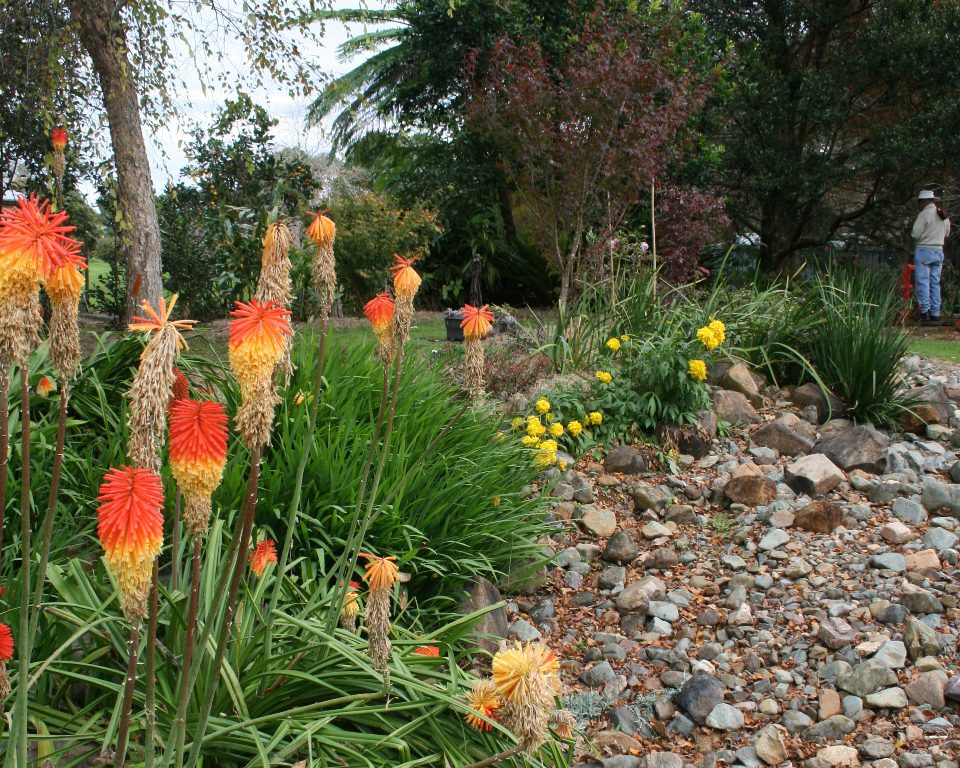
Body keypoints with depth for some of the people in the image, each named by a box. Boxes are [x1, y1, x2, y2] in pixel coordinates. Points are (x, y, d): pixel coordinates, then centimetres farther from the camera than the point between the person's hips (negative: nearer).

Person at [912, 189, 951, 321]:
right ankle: (935, 313, 8)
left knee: (922, 282, -4)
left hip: (924, 251, -7)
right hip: (939, 250, 7)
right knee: (935, 283, 9)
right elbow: (947, 234, 18)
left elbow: (915, 234, -14)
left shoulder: (924, 214, -12)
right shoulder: (944, 215, 10)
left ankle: (925, 310, -10)